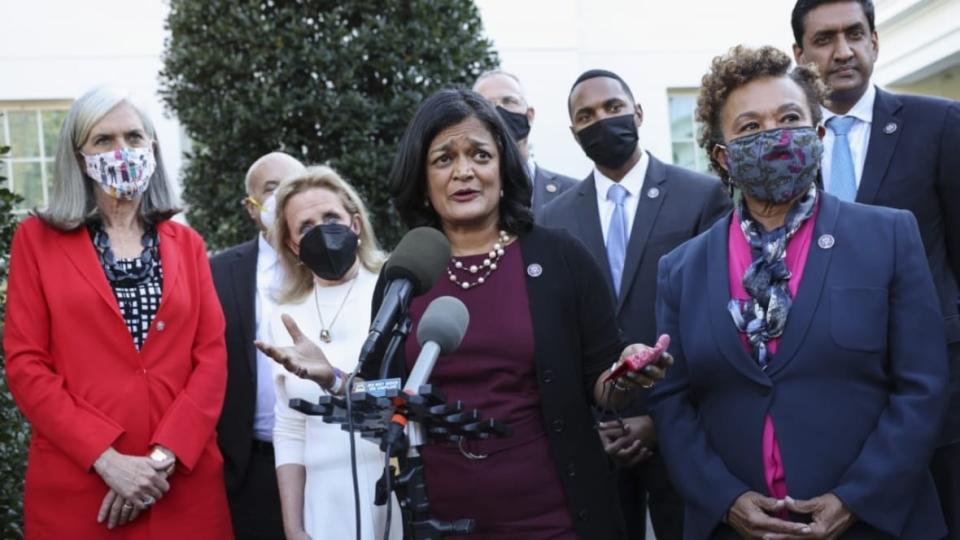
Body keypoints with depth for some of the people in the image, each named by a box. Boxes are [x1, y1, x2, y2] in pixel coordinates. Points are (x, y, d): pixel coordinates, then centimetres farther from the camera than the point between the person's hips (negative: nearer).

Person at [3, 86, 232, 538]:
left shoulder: (186, 244, 10)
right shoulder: (38, 238, 3)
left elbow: (212, 356, 3)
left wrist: (163, 456, -11)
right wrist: (105, 458, -13)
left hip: (183, 480, 2)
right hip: (75, 484, -2)